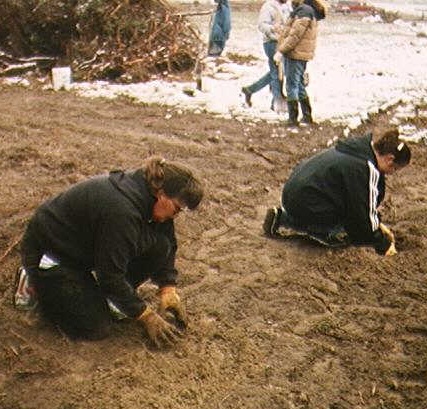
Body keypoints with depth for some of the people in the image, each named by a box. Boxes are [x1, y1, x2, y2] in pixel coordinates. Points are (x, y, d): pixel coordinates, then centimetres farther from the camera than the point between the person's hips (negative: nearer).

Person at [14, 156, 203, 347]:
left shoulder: (146, 191, -10)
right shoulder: (121, 209, -35)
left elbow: (168, 244, 5)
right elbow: (111, 275, -27)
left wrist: (168, 289, -6)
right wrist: (147, 316, -20)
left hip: (86, 247, 8)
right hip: (48, 252, -8)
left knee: (159, 245, -10)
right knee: (96, 328, -14)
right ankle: (34, 283, 4)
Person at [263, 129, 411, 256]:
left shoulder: (359, 148, 8)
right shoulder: (368, 169, -21)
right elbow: (364, 215, -15)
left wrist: (379, 224, 22)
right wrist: (383, 246, -2)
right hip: (306, 203, -10)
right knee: (346, 234, 0)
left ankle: (287, 216, 12)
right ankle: (285, 224, -6)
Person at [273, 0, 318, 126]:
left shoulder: (304, 12, -15)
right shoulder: (298, 11, 16)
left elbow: (295, 36, -21)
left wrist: (280, 51, -19)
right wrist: (281, 50, 12)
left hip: (296, 55, -10)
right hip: (292, 54, 10)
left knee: (292, 86, -5)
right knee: (299, 86, 16)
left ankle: (292, 119, 1)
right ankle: (307, 117, 25)